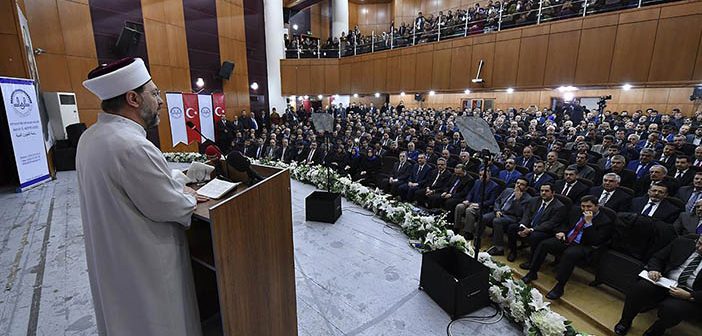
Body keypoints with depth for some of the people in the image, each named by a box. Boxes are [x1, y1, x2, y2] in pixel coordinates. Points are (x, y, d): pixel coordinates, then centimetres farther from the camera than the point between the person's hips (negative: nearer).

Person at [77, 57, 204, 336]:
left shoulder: (89, 138, -1)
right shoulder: (134, 147, -31)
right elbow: (171, 208, -23)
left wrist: (177, 189, 5)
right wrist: (189, 197, -2)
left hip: (109, 258, 9)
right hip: (146, 265, -8)